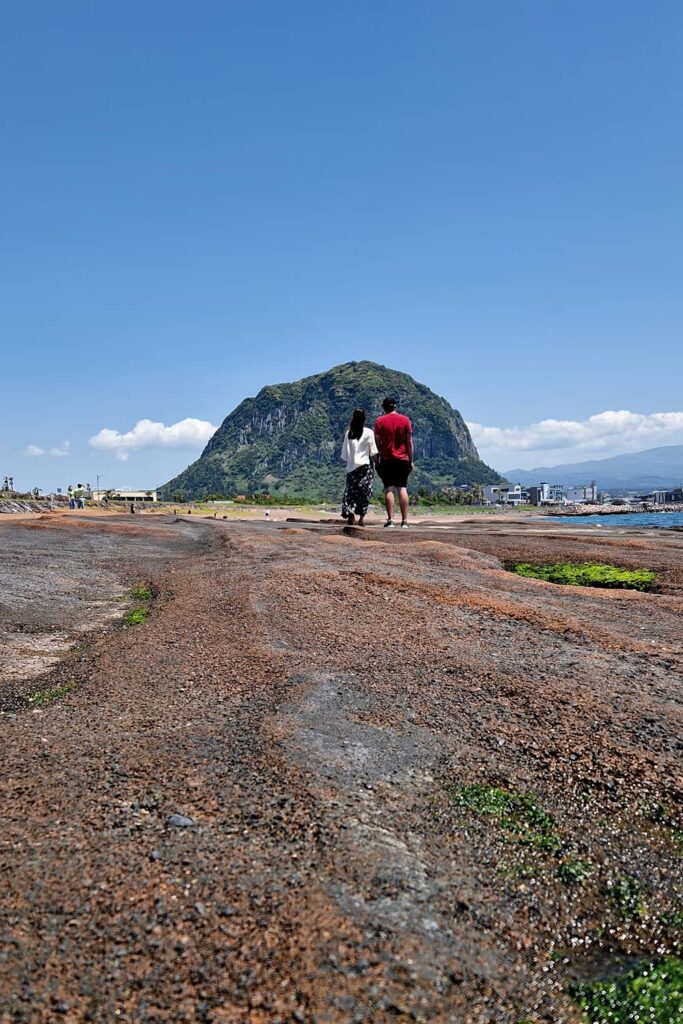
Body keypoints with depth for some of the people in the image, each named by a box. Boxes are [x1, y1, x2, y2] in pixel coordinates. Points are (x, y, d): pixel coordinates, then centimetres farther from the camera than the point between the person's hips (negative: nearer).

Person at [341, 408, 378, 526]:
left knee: (351, 491, 5)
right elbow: (373, 452, -3)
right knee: (364, 492, 4)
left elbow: (345, 454, 5)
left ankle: (350, 512, -16)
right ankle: (361, 517, -1)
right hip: (365, 465, -2)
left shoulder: (348, 433, 4)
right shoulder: (368, 432, -4)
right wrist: (374, 464, 9)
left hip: (351, 466, 2)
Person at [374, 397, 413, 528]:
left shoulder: (379, 421, 1)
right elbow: (409, 442, 3)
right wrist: (411, 460, 9)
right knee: (402, 488, 2)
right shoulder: (405, 420, 4)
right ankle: (404, 521, 0)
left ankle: (390, 520, -5)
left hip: (386, 460, -1)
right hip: (402, 459, 1)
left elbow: (377, 442, 1)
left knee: (388, 489, 0)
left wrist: (376, 460, 10)